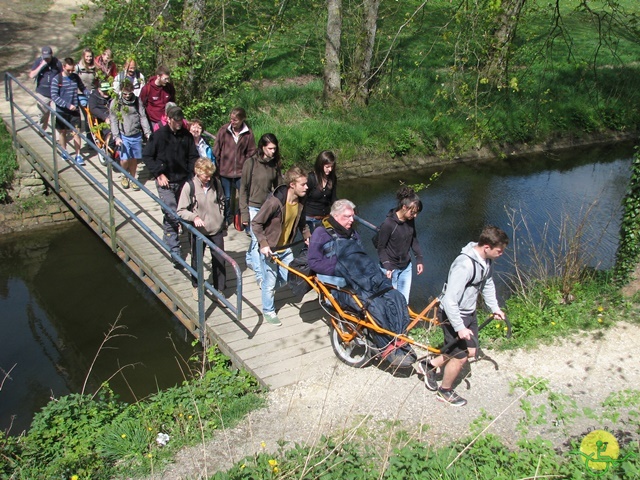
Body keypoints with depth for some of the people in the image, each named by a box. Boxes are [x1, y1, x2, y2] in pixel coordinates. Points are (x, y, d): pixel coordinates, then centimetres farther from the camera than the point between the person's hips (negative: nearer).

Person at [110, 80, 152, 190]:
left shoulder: (137, 101, 5)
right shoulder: (115, 102, -3)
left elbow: (143, 117, 4)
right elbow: (114, 121, -5)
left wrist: (147, 132, -6)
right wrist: (116, 137, -13)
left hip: (136, 135, 2)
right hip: (123, 136, -2)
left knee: (134, 159, 9)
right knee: (125, 159, -8)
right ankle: (125, 176, 21)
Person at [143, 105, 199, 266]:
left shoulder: (187, 135, 3)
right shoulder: (159, 135, -6)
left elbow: (193, 157, 11)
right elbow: (146, 156, -1)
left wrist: (193, 173, -5)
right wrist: (158, 174, -9)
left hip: (182, 180, 4)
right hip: (166, 181, -4)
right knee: (172, 216, -10)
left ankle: (167, 239, 34)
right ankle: (174, 251, -7)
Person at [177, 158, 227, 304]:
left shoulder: (215, 182, -7)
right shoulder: (190, 186, -18)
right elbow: (181, 211, -14)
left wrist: (220, 217, 4)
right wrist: (194, 217, -29)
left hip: (216, 230, 2)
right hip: (198, 231, -2)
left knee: (219, 261, 6)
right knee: (196, 260, 16)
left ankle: (219, 290, 22)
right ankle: (196, 286, 40)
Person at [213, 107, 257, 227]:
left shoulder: (248, 133, -2)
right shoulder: (224, 130, -3)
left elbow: (251, 152, 5)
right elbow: (216, 149, 3)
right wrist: (217, 166, 1)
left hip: (241, 171, 0)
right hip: (225, 171, 1)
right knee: (227, 197, 11)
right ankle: (226, 220, 27)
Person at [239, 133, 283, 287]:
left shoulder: (275, 164, 2)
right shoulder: (251, 163, -11)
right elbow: (243, 189, -8)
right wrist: (244, 213, -11)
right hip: (253, 207, -4)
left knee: (256, 238, 15)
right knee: (257, 239, -6)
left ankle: (250, 260, 41)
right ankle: (260, 275, 0)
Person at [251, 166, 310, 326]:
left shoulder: (300, 201, -7)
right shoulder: (275, 201, -29)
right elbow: (256, 223, -21)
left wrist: (307, 236, 5)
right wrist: (264, 244, -26)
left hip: (285, 248, 7)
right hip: (270, 249, -7)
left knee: (289, 277, 14)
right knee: (270, 282, 5)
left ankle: (268, 288, 43)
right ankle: (268, 312, 26)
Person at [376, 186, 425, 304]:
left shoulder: (410, 220, -4)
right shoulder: (388, 224, -22)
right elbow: (381, 248, -14)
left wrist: (419, 258, 8)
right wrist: (387, 266, -24)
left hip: (406, 267, 6)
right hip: (391, 268, -6)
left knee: (404, 301, 11)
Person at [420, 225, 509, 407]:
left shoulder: (486, 260, -4)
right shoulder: (465, 265, -33)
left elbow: (487, 284, 17)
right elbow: (450, 300, -33)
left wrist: (495, 308, 15)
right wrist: (460, 328, -29)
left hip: (469, 312, 9)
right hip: (454, 315, -9)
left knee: (470, 350, 18)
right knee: (460, 356, 5)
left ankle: (430, 365, 34)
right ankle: (445, 392, 31)